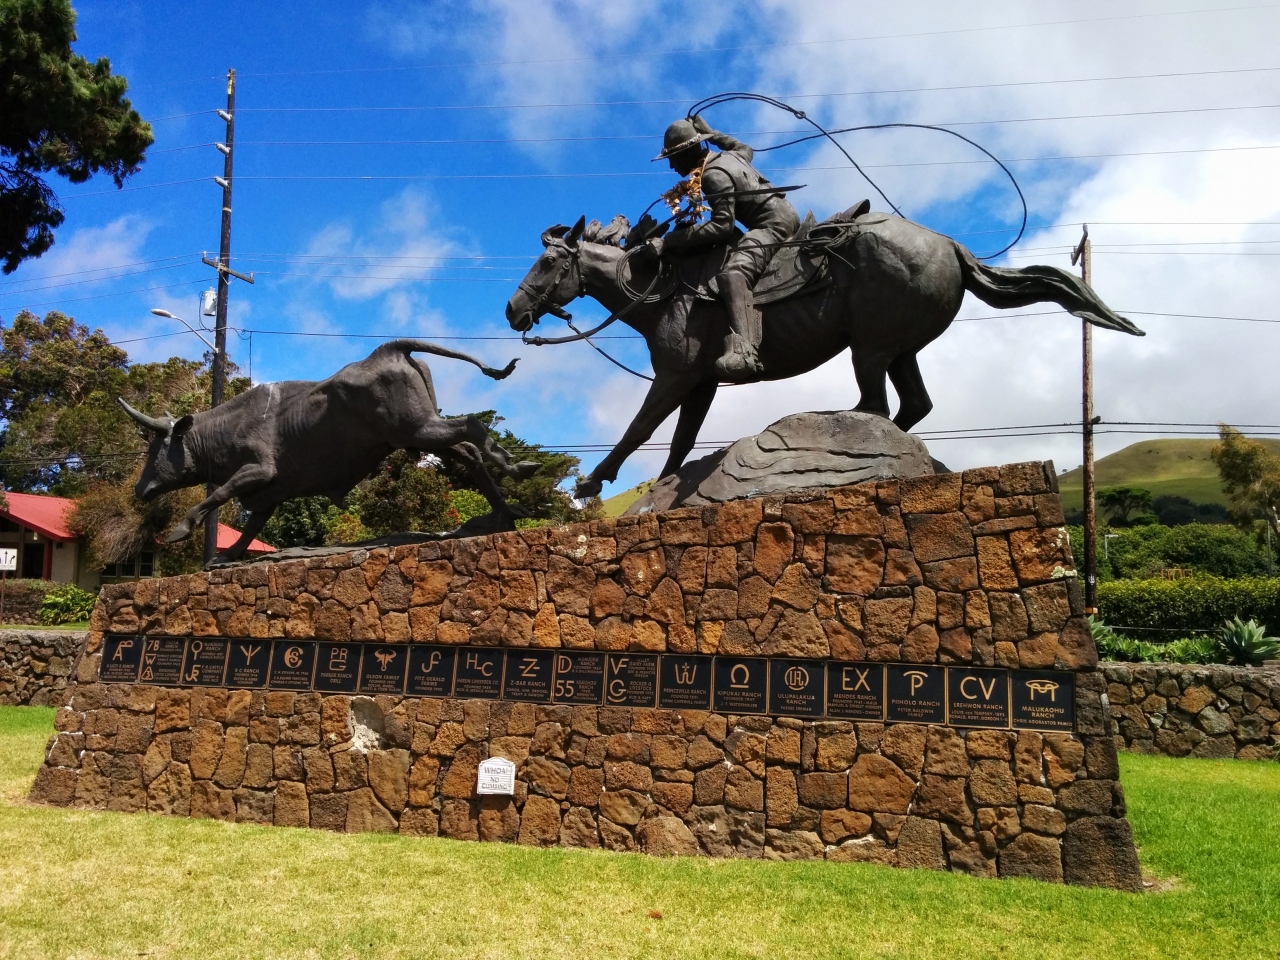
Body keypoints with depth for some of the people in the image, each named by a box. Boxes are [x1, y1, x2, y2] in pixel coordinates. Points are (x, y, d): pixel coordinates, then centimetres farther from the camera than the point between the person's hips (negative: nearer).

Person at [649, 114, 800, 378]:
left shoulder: (714, 175, -15)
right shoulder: (728, 156, 14)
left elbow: (721, 227, -26)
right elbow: (746, 149, 41)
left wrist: (669, 241, -29)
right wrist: (712, 133, 42)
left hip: (773, 224, -11)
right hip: (785, 214, 11)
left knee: (733, 272, -35)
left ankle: (743, 352, -57)